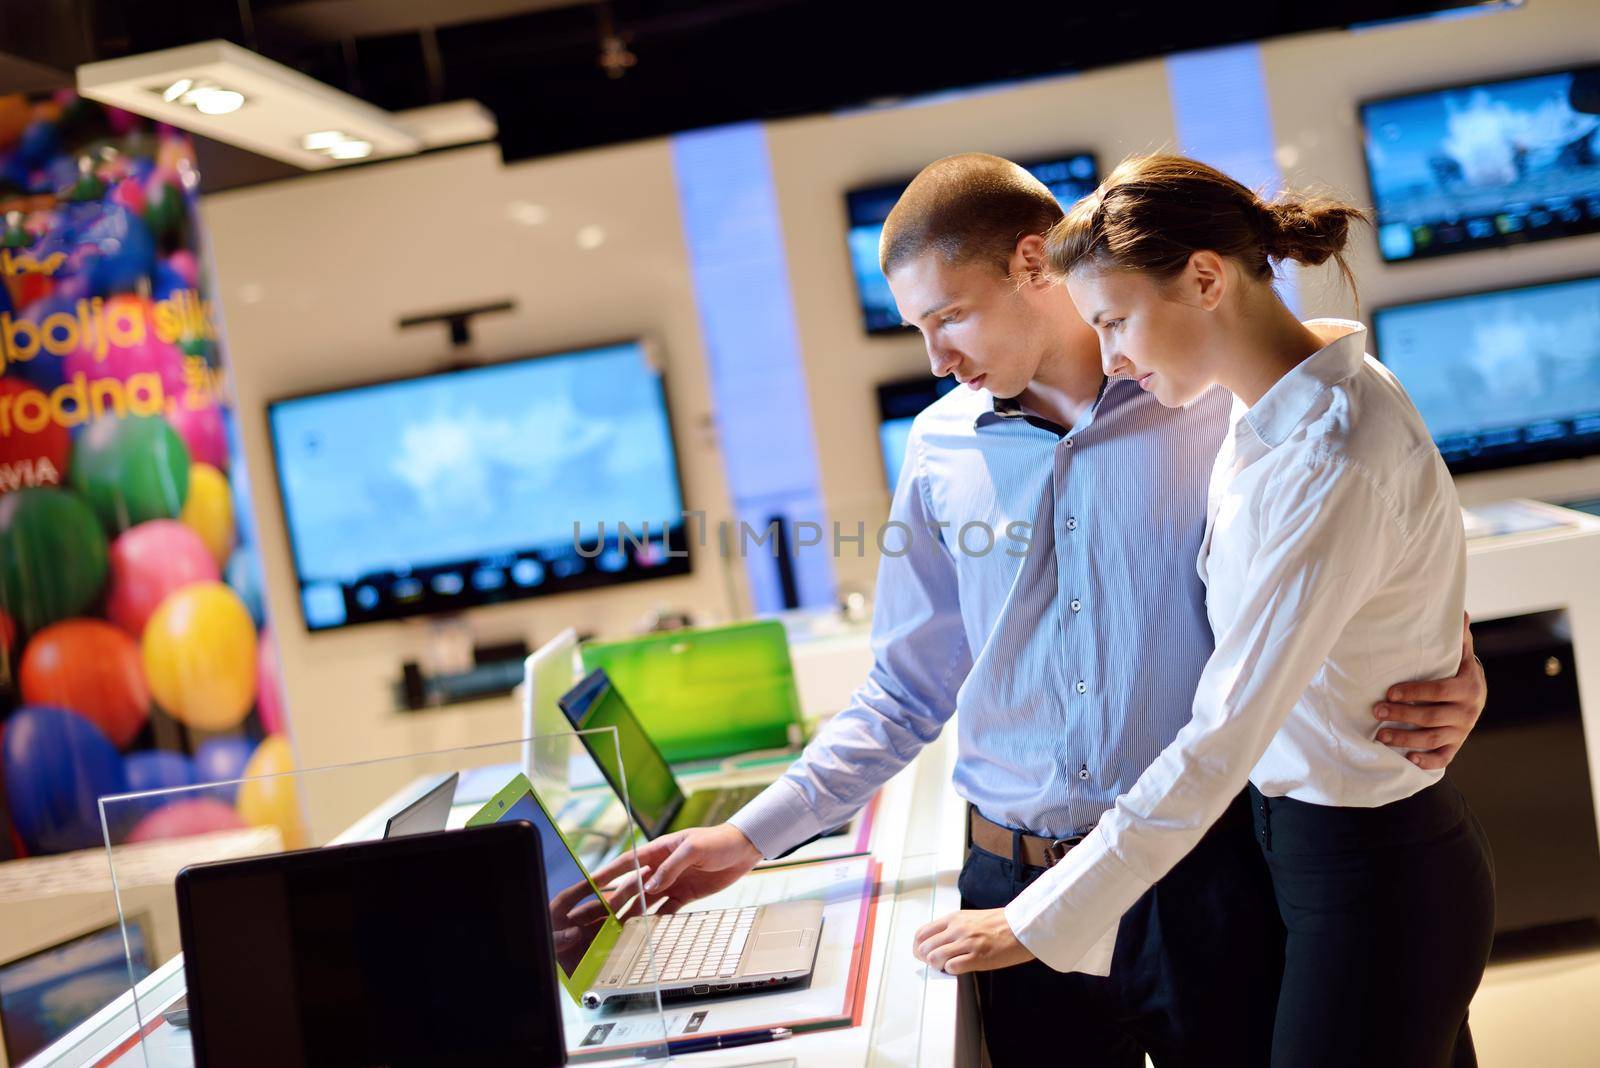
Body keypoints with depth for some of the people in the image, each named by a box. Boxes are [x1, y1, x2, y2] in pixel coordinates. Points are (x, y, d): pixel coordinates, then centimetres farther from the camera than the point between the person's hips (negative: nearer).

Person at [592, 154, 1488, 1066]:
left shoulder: (1221, 405, -6)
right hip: (1019, 885, 3)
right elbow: (907, 692, 9)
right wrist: (754, 836, 3)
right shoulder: (942, 449, 4)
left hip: (1206, 878, -2)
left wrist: (1445, 689, -19)